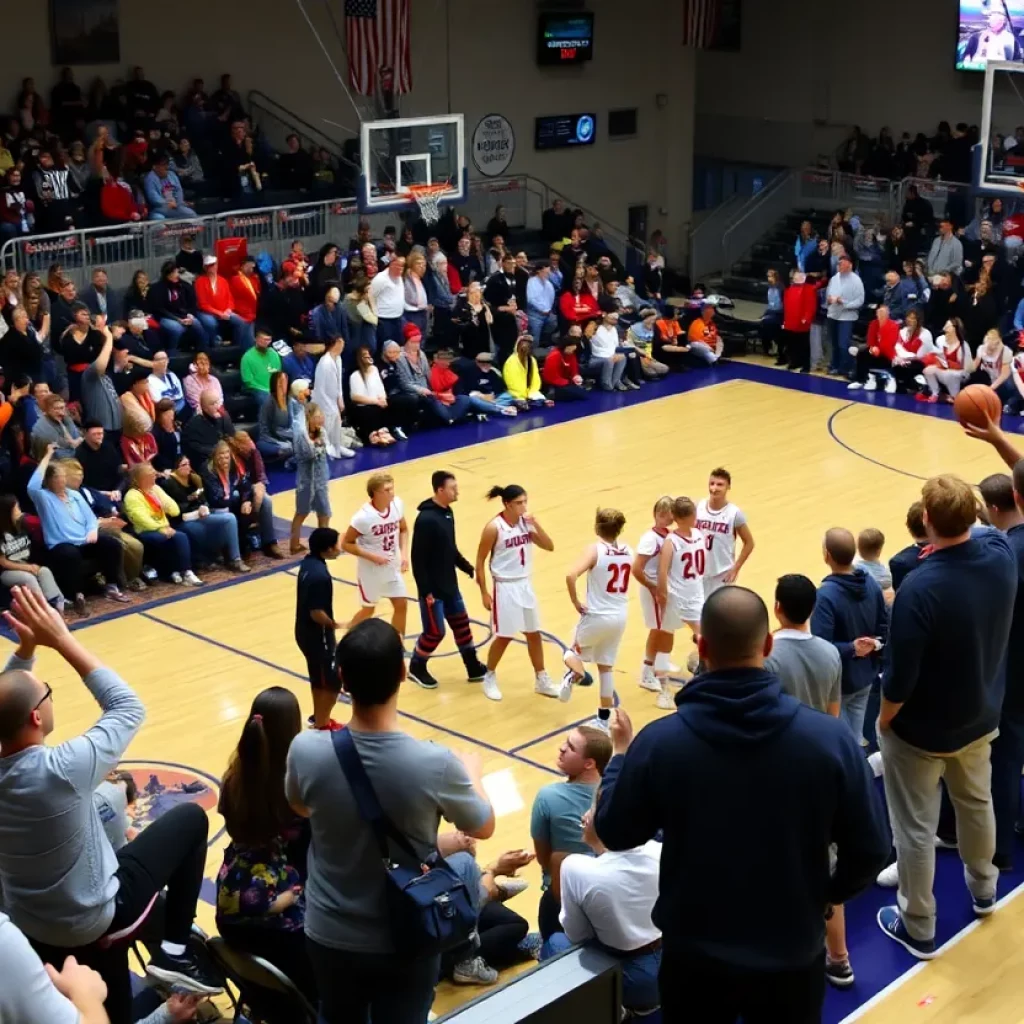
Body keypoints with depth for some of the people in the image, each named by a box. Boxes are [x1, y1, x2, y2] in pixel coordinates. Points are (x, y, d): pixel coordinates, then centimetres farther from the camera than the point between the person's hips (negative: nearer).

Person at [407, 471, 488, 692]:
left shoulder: (448, 512, 4)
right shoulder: (426, 519, -23)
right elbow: (418, 558, -22)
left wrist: (469, 569, 14)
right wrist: (425, 591, -21)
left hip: (450, 585, 9)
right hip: (432, 589, -9)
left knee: (461, 624, 15)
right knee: (435, 631, 1)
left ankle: (474, 668, 27)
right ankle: (416, 668, 23)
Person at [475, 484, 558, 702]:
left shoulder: (526, 522, 0)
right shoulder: (494, 527, -17)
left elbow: (549, 546, -2)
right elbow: (480, 561, -11)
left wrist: (535, 524, -16)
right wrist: (484, 593, -11)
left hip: (525, 585, 6)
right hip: (505, 587, -6)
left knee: (534, 633, 13)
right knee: (504, 636, 2)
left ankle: (541, 680, 25)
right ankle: (490, 678, 23)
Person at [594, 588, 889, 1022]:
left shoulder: (659, 741, -19)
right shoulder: (830, 737, -19)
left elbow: (615, 833, -3)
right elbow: (869, 852, -8)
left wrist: (621, 753, 14)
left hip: (694, 955, 0)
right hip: (792, 956, 0)